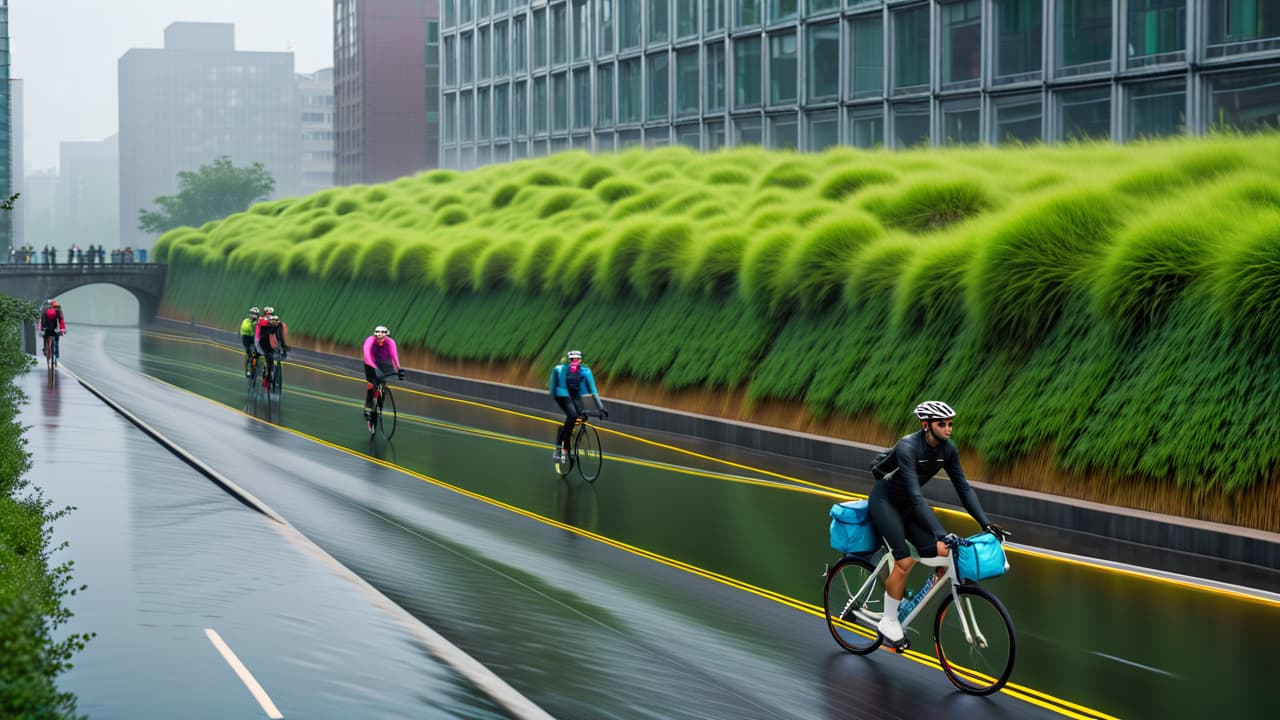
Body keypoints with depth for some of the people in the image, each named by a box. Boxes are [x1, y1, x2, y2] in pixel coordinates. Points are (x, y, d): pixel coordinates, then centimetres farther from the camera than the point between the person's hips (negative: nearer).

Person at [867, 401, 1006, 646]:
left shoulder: (947, 448, -10)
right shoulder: (907, 447, -31)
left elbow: (963, 487, -5)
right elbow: (916, 496, -37)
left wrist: (986, 523, -14)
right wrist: (941, 534, -44)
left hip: (908, 505, 7)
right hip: (884, 501, -7)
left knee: (944, 559, -9)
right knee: (905, 561, -22)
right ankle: (888, 621, -5)